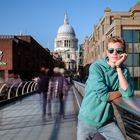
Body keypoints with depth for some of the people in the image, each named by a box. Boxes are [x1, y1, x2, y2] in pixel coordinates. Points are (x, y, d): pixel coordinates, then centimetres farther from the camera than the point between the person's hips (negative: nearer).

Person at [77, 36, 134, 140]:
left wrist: (118, 68, -19)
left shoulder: (124, 70, -1)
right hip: (88, 120, -3)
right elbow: (104, 96, -24)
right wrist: (121, 91, -8)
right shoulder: (96, 67, -15)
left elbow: (128, 93, -19)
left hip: (108, 120, 3)